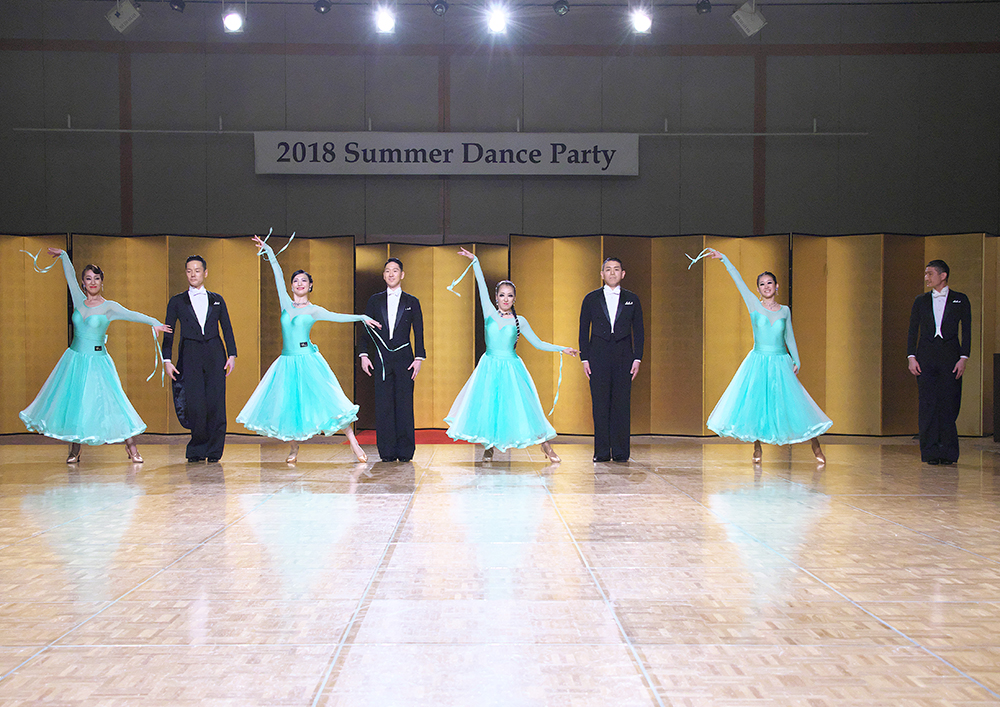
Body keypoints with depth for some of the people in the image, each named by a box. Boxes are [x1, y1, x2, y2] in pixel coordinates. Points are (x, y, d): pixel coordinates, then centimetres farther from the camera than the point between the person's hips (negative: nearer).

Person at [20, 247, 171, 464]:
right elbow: (70, 276, 17)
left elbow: (132, 315, -17)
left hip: (96, 362, -4)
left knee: (109, 401, -8)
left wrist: (154, 322, -29)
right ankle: (74, 450, 16)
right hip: (74, 359, 4)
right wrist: (63, 256, 25)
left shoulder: (109, 307, -4)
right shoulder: (79, 300, 6)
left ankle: (131, 447, -3)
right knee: (73, 401, 4)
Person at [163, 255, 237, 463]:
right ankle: (197, 451, 3)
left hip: (215, 354, 1)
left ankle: (214, 450, 3)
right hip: (190, 355, -1)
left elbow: (227, 329, 13)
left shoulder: (217, 300, 16)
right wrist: (167, 360, 0)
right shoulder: (177, 301, 12)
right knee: (195, 404, -9)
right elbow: (168, 332, 10)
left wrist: (232, 355, 2)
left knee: (216, 403, -6)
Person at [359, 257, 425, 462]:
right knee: (383, 405, -1)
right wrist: (364, 355, 0)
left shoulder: (412, 302, 9)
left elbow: (418, 332, 7)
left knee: (404, 404, -3)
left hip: (404, 357, -1)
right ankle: (387, 451, 4)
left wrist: (419, 358, -2)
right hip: (381, 358, 1)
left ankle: (405, 451, 3)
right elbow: (366, 328, 10)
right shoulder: (375, 300, 12)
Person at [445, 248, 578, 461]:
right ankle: (489, 446, 14)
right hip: (490, 367, 1)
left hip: (511, 368, -1)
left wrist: (562, 349, 1)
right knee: (488, 404, -1)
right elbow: (482, 287, -1)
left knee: (520, 406, -2)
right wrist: (475, 262, -4)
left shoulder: (519, 321, 3)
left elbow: (538, 343, 7)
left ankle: (546, 446, 5)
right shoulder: (489, 313, 2)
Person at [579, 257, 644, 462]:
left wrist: (637, 359, 1)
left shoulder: (632, 299, 10)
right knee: (600, 405, -2)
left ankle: (620, 452, 4)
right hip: (598, 356, 0)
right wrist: (584, 359, 0)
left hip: (623, 357, 0)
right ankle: (602, 451, 3)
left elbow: (638, 330, 10)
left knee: (622, 404, -2)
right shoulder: (591, 299, 8)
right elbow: (584, 330, 8)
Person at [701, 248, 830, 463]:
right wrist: (723, 259, -7)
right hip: (758, 362, 0)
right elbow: (738, 280, -3)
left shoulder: (785, 310, 6)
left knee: (793, 402, 0)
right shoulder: (754, 305, 1)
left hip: (780, 363, 0)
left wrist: (796, 361, 5)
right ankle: (757, 447, 14)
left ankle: (815, 445, 9)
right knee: (755, 402, -1)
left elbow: (789, 336, 12)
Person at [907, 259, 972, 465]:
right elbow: (913, 331, 11)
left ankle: (948, 452, 5)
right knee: (928, 404, -2)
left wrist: (963, 358, -6)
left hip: (950, 356, -2)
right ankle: (931, 451, 2)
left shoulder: (961, 300, 7)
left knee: (949, 405, -3)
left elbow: (966, 331, 4)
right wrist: (911, 357, 0)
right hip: (926, 357, 2)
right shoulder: (921, 301, 13)